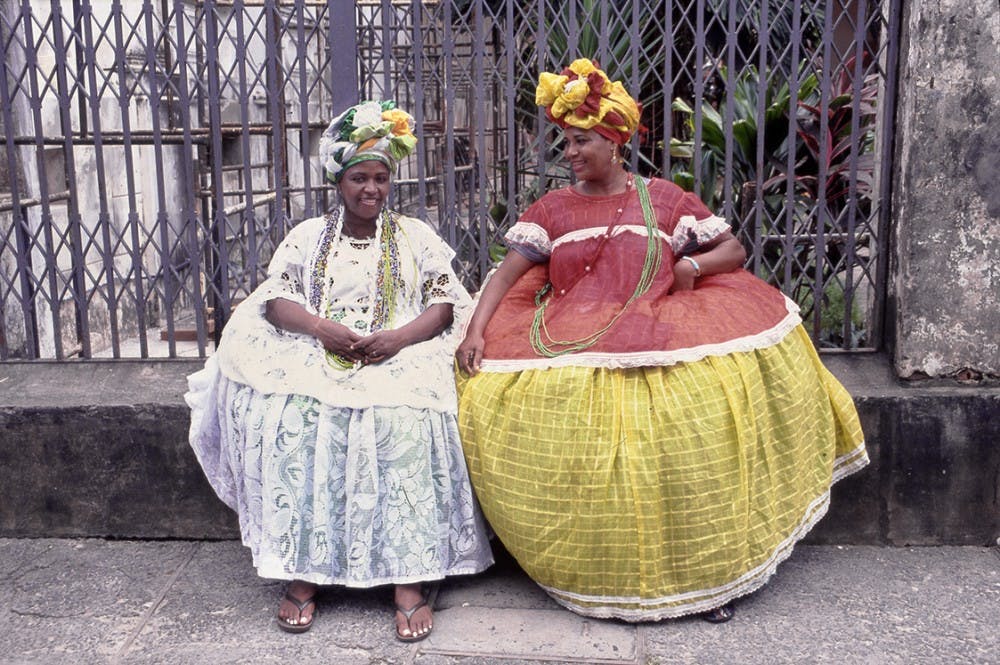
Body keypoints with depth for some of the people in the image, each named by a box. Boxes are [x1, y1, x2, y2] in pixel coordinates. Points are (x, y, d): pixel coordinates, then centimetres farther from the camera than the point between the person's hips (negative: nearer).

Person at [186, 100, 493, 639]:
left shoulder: (415, 236, 16)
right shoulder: (307, 236, 18)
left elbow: (446, 302, 6)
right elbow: (275, 298, 8)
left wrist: (399, 337, -13)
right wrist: (321, 326, -13)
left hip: (399, 355, -1)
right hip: (314, 354, 1)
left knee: (406, 425, -33)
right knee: (289, 423, -30)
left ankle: (409, 580, -30)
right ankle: (301, 571, -22)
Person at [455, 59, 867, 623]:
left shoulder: (663, 199, 14)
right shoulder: (553, 208, 16)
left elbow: (734, 250, 14)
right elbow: (509, 273, 7)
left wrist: (692, 264, -6)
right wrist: (476, 330, -8)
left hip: (657, 334, -1)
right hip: (570, 343, 1)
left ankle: (709, 565, -10)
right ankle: (603, 570, -10)